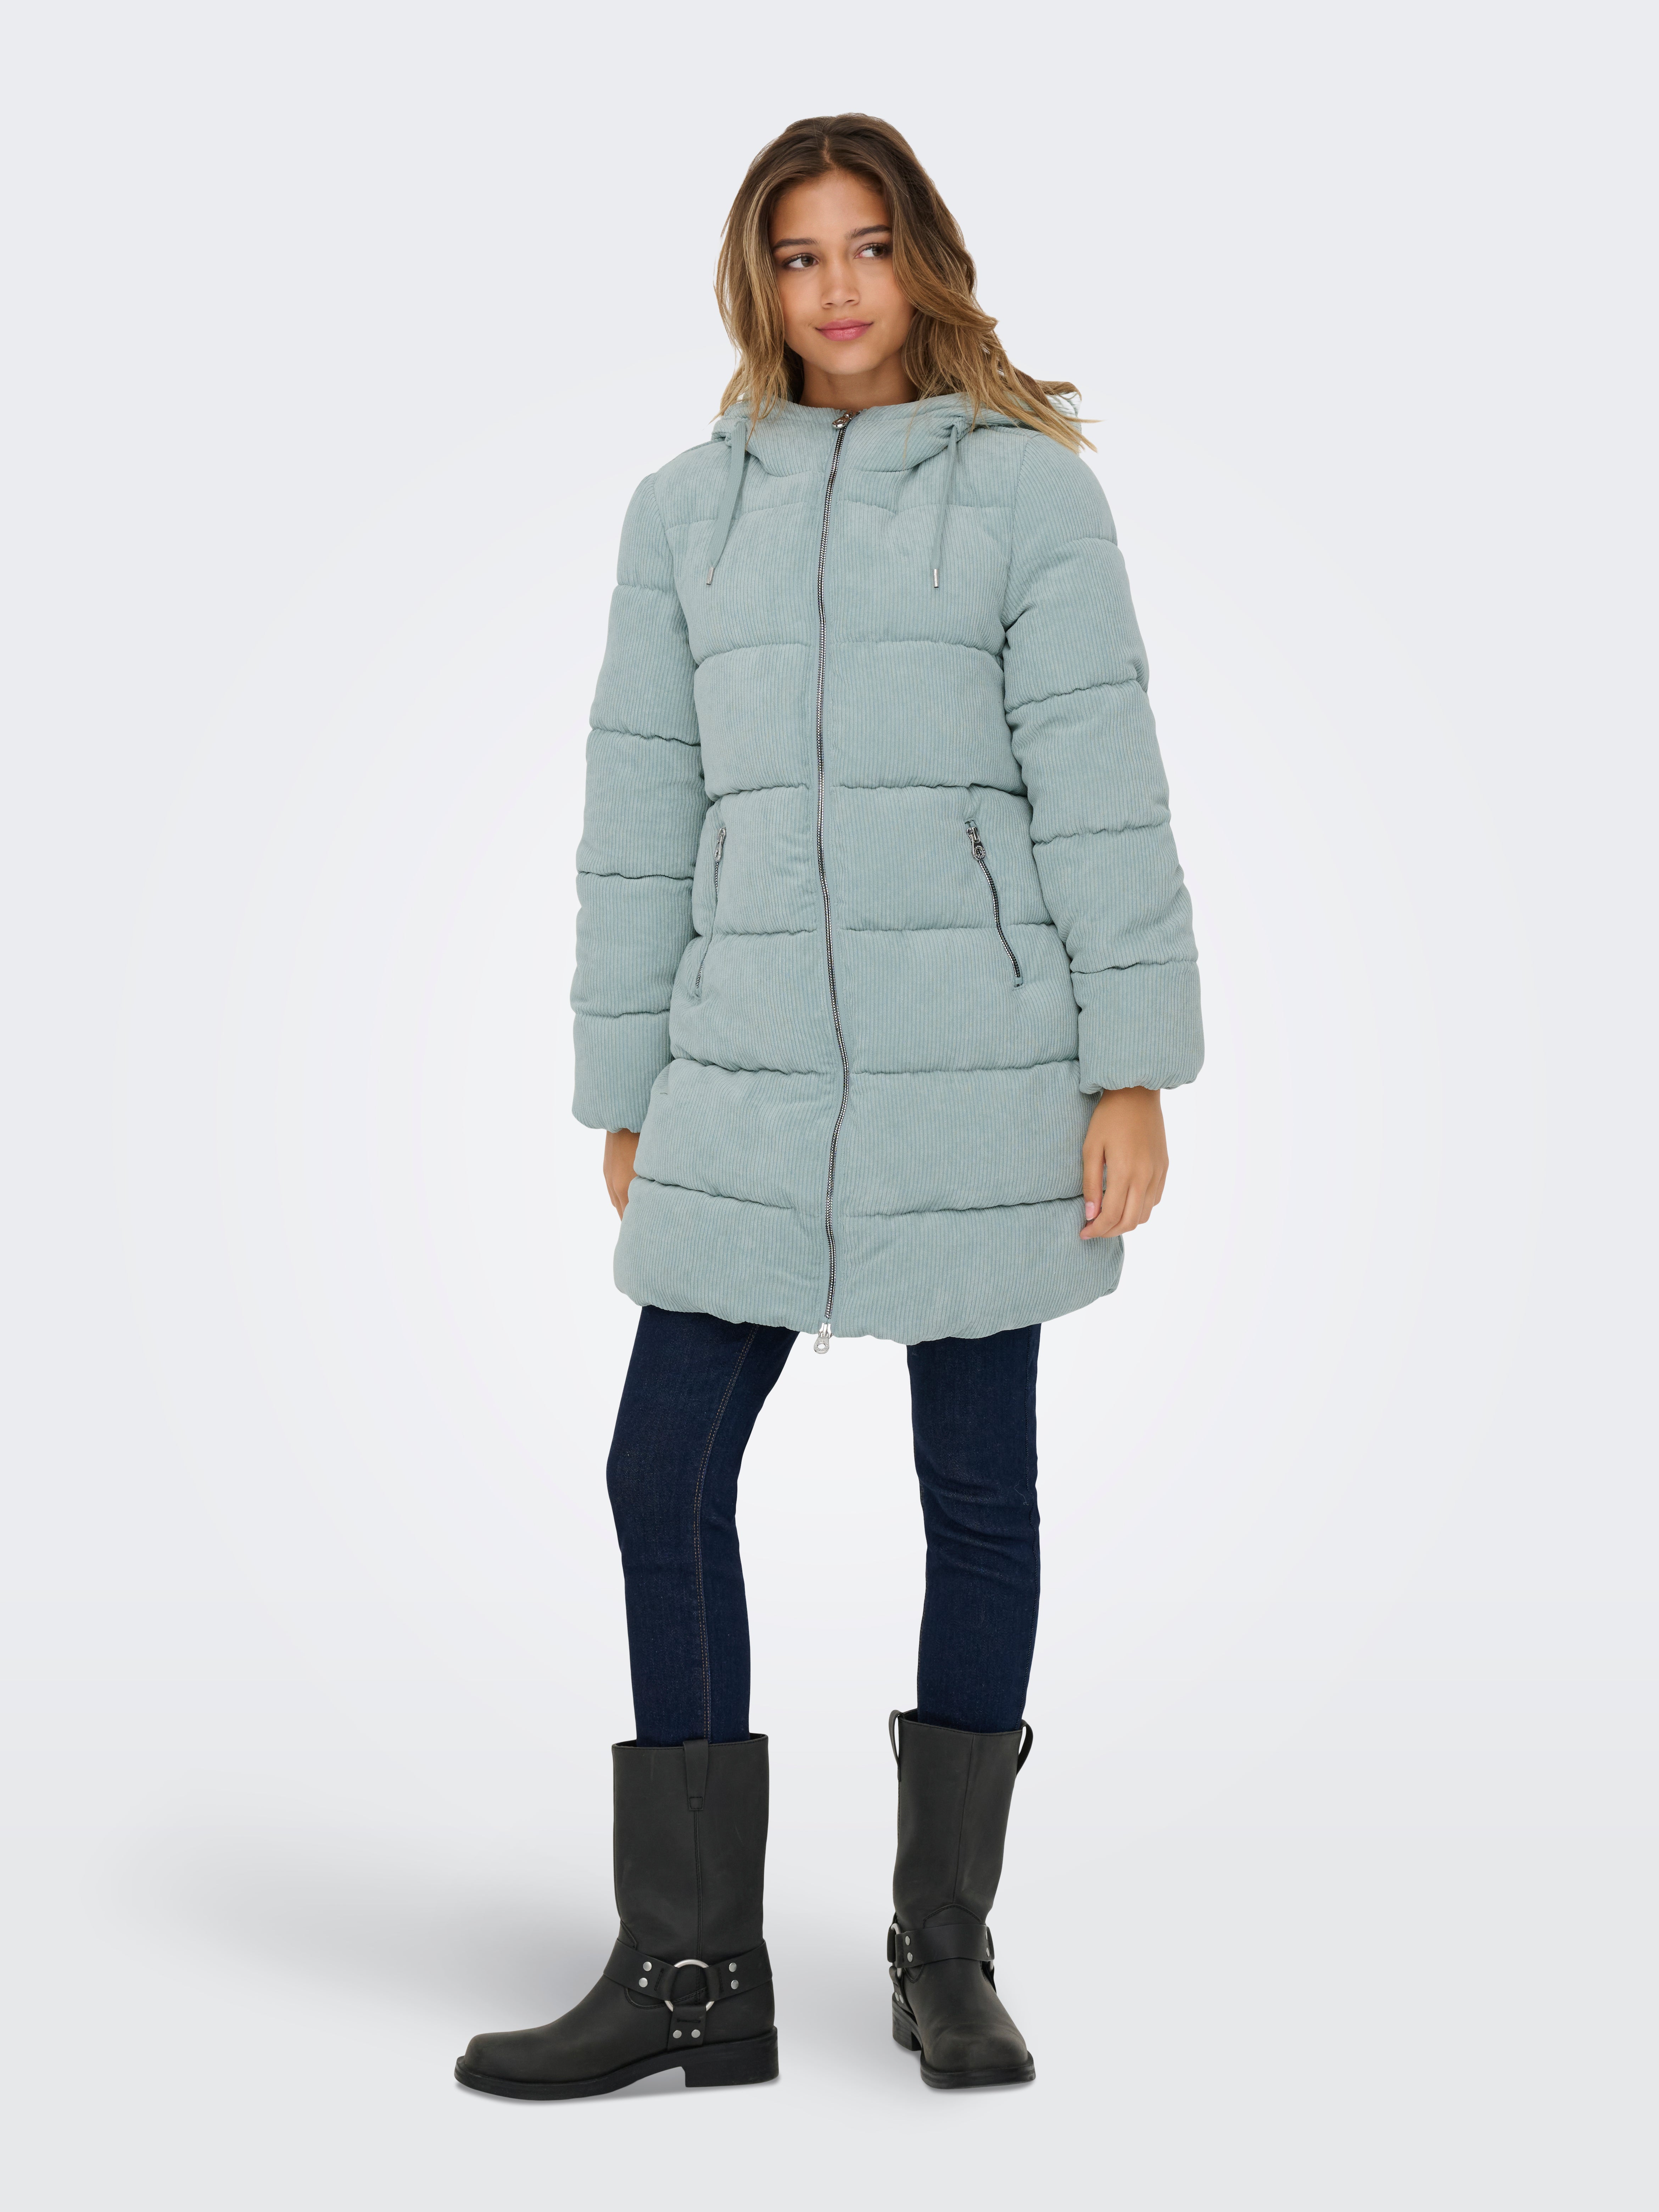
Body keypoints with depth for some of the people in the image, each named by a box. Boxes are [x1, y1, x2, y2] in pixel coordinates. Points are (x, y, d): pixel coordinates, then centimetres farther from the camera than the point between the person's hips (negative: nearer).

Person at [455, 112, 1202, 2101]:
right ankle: (692, 1968, 9)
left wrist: (1134, 1067, -8)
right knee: (665, 1473, -1)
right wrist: (625, 1095, 10)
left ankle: (947, 1949, 19)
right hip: (755, 1069, 3)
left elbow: (1102, 790, -3)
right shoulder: (686, 511, 11)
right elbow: (641, 813, 11)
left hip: (981, 1062, -3)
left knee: (976, 1485, 5)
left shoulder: (1027, 489, 1)